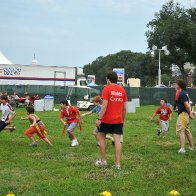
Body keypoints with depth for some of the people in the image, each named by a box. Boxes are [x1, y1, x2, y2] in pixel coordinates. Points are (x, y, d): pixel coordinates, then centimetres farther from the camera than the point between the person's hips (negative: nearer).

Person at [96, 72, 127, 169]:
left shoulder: (107, 89, -7)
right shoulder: (122, 90, 8)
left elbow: (104, 105, -14)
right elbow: (125, 107, 10)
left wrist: (99, 119, -13)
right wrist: (123, 119, 19)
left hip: (107, 119, -4)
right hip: (119, 120, 4)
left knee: (101, 137, 13)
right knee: (117, 140, 1)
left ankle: (103, 161, 14)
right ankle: (117, 164, 0)